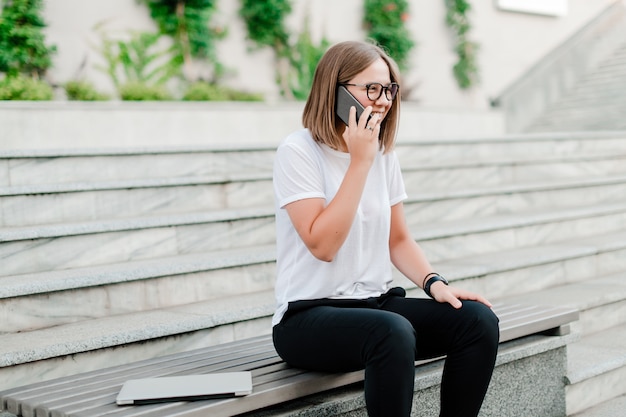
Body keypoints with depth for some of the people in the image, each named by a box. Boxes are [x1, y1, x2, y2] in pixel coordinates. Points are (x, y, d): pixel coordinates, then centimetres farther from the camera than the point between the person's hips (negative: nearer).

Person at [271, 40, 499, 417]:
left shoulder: (384, 154, 9)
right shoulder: (298, 152, -10)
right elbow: (322, 244, -20)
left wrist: (435, 283, -3)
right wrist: (360, 161, -19)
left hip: (378, 302, 7)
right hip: (309, 316, -6)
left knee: (478, 320, -15)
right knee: (393, 332, -36)